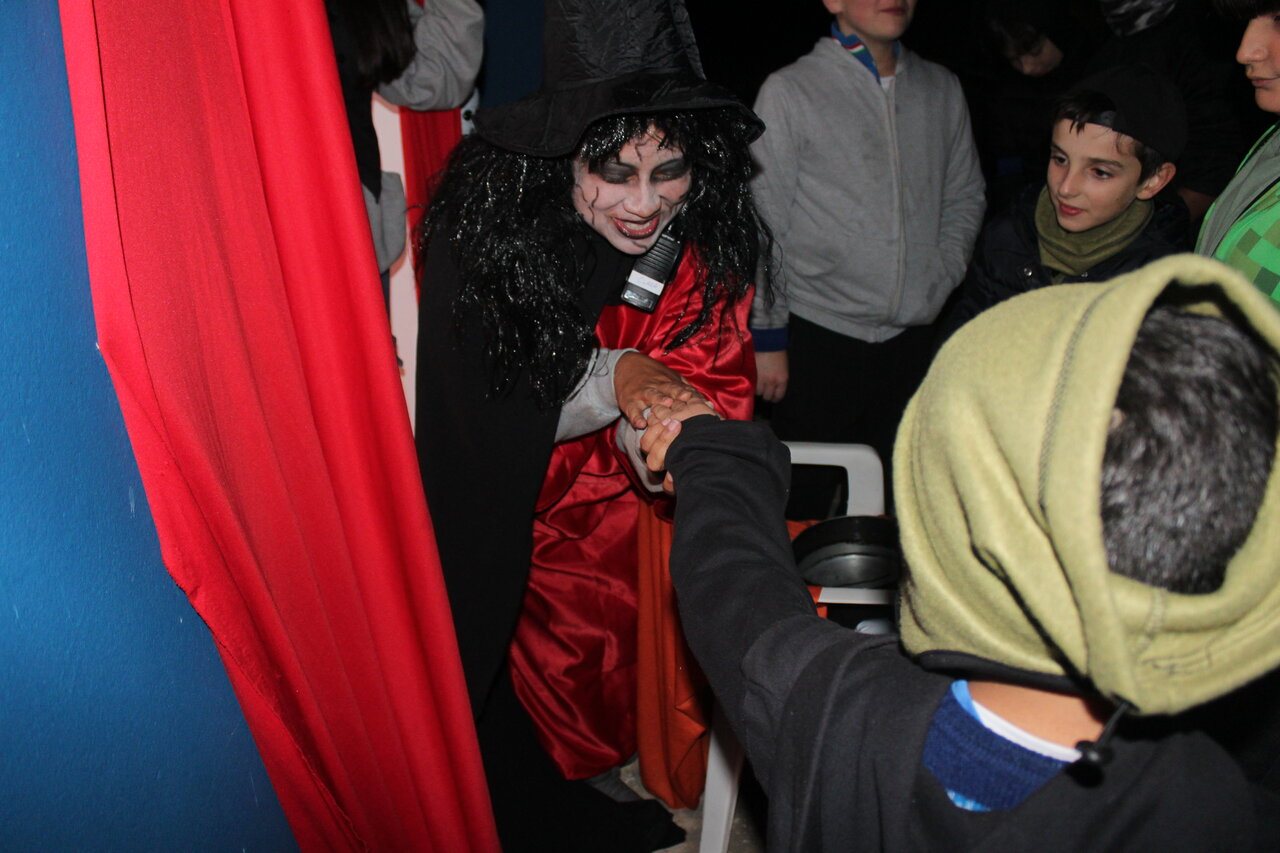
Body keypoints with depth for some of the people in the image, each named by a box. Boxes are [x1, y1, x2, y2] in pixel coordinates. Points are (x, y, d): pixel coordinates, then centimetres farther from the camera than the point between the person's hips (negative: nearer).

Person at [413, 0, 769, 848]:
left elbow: (716, 388, -14)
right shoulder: (484, 232, -28)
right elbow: (478, 418, -23)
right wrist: (613, 379, -35)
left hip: (628, 516, 4)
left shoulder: (706, 237, -18)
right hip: (508, 535, -3)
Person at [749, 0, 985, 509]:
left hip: (913, 338, 4)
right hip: (818, 337, -4)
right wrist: (768, 337, -5)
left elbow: (965, 196, 19)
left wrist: (940, 280, 3)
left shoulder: (942, 90, 10)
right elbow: (762, 226, -4)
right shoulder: (789, 92, -4)